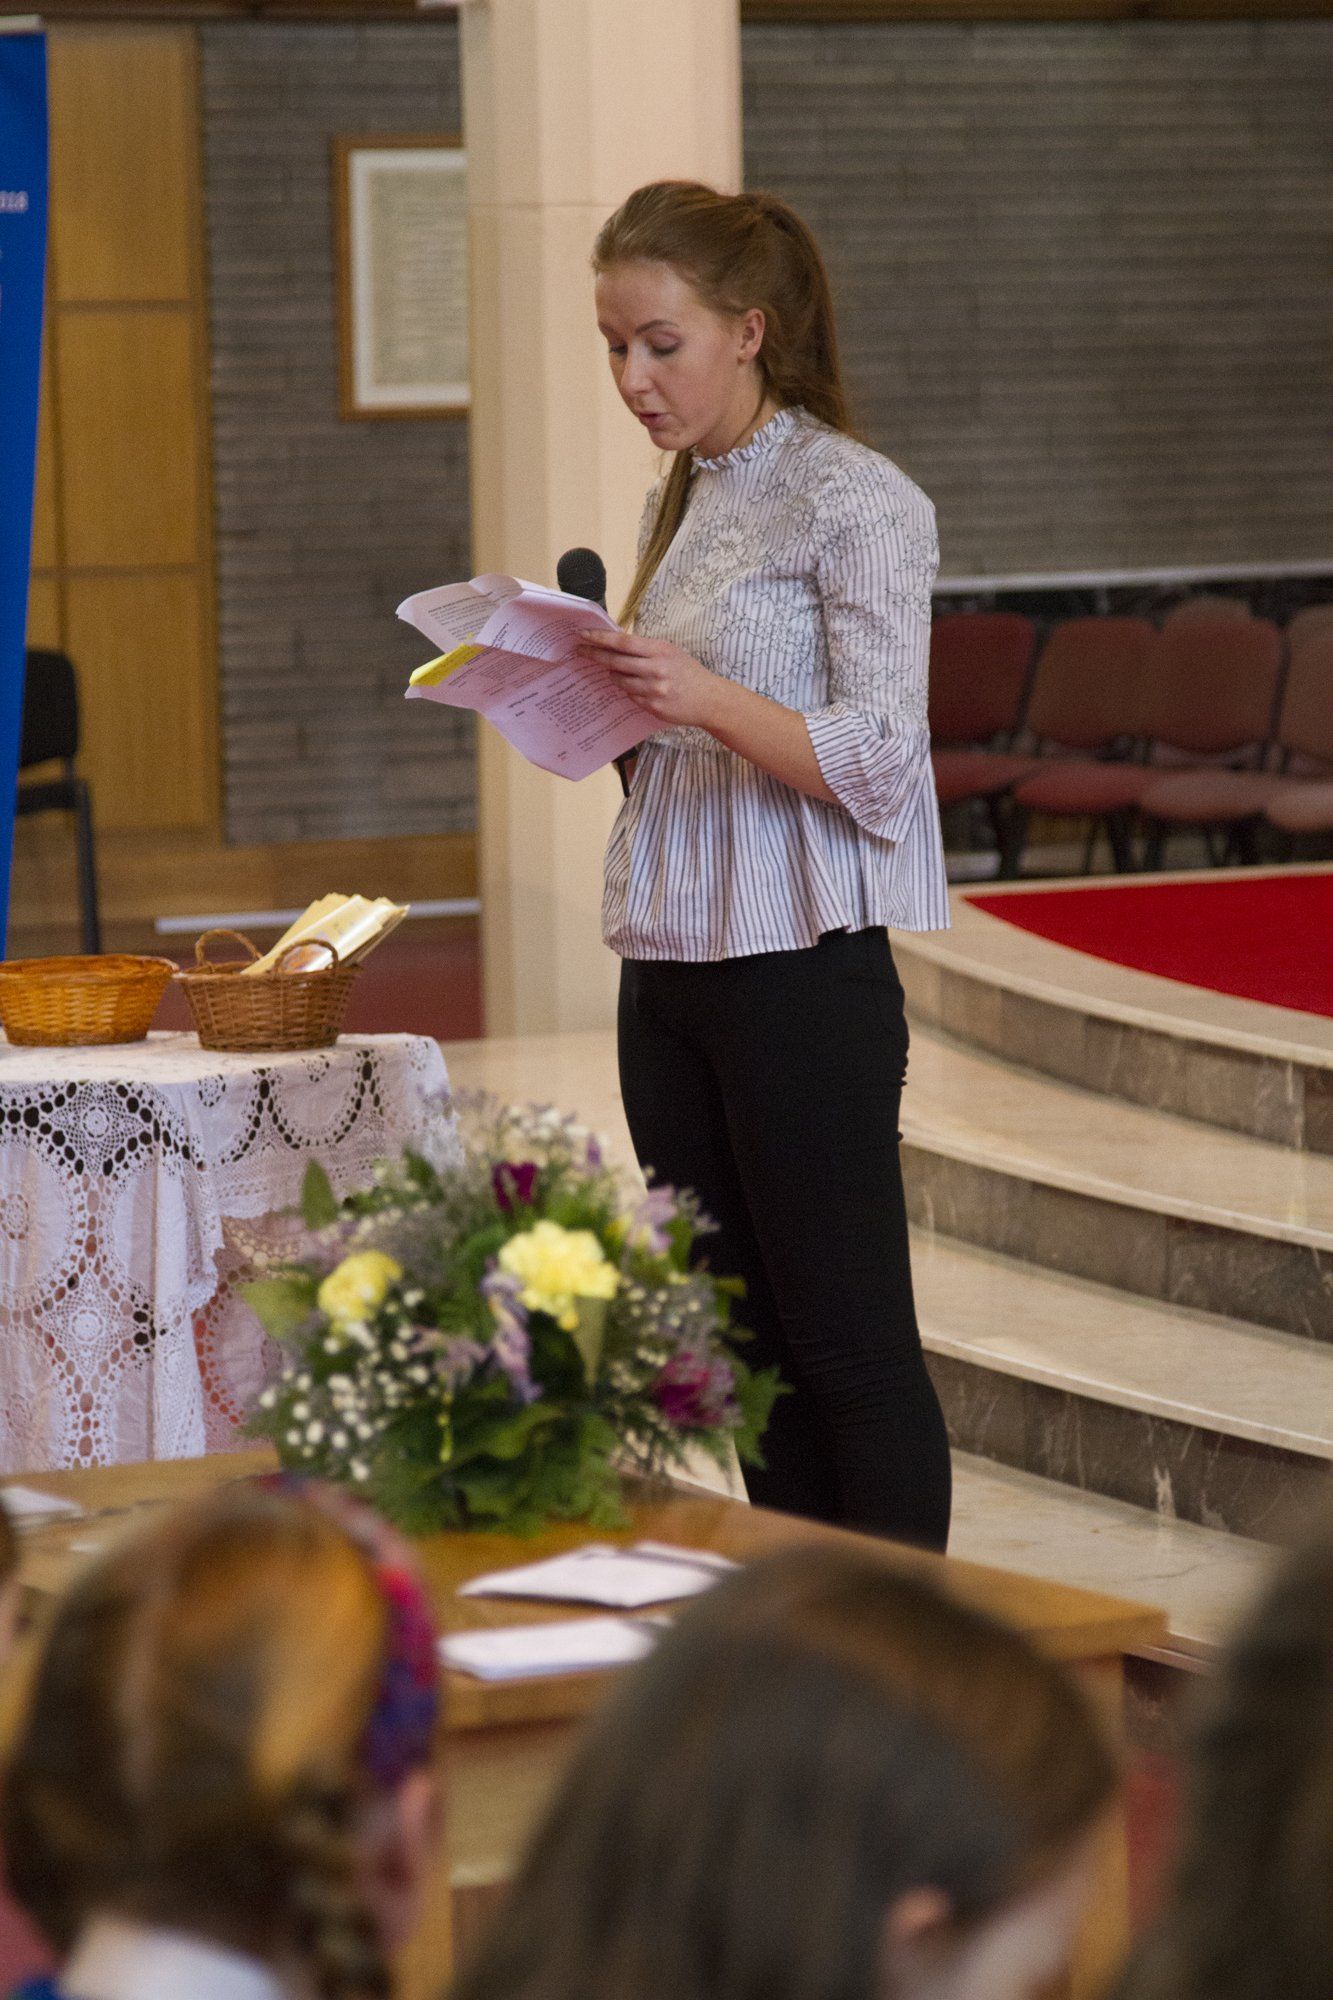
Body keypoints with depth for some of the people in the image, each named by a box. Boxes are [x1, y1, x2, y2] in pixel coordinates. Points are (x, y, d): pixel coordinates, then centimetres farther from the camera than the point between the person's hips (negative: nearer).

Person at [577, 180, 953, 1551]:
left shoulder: (857, 501, -9)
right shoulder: (678, 509, 15)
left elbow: (877, 764, -15)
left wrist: (709, 699, -28)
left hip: (802, 972, -8)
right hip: (669, 970, 8)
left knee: (847, 1344, -3)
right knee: (744, 1342, 10)